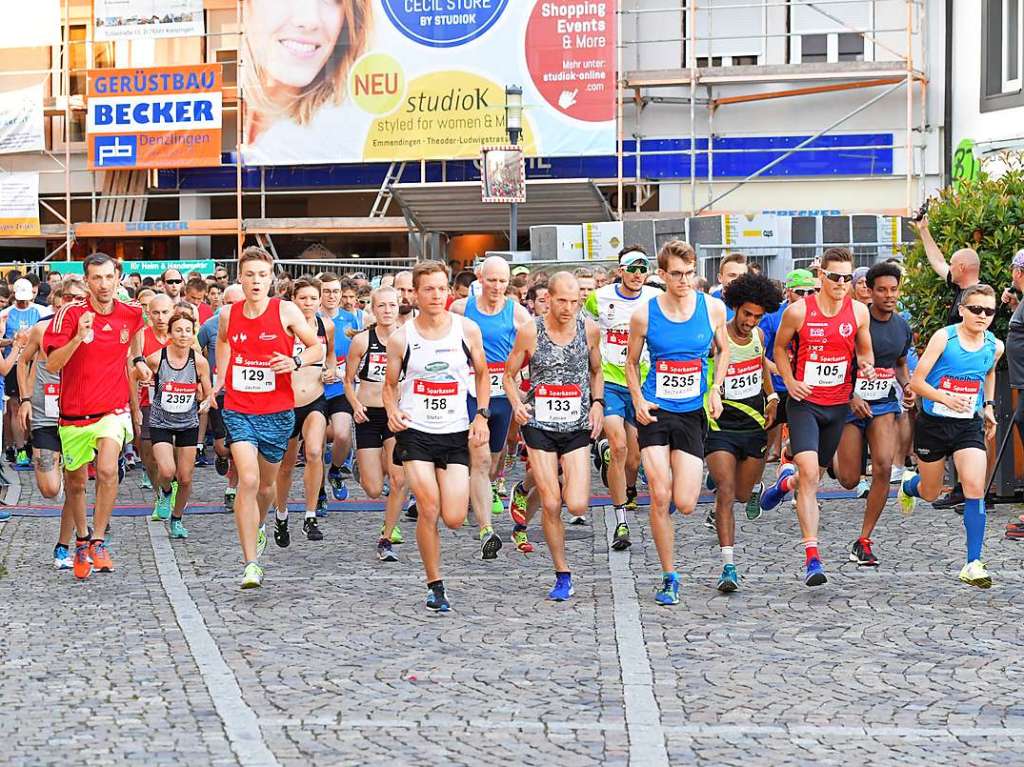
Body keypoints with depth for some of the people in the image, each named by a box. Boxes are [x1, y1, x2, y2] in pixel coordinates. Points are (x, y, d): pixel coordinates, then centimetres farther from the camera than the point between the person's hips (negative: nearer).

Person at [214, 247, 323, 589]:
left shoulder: (285, 311, -6)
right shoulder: (228, 315, 1)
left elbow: (317, 348, 0)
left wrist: (295, 361, -19)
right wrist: (219, 380, 16)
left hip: (277, 412, 0)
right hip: (238, 410, 0)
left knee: (266, 484, 17)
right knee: (248, 480, -18)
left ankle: (258, 528, 52)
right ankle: (251, 564, -17)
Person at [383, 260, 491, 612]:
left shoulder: (467, 330, 0)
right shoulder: (401, 338, -3)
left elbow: (482, 374, 13)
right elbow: (389, 385, 8)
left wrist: (482, 416, 1)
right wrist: (392, 411, -12)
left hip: (456, 433, 1)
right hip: (415, 432, -1)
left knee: (455, 519, -6)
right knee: (429, 511, -13)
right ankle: (435, 586, 3)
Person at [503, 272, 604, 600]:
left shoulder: (589, 329, 0)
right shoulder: (530, 331, -6)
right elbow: (509, 375, 5)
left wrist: (597, 403, 0)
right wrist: (517, 404, -13)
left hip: (578, 426, 1)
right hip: (539, 425, -1)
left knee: (577, 506, -11)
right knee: (551, 506, -5)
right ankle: (562, 576, 11)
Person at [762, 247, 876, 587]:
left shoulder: (858, 311, -1)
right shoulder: (798, 311, -9)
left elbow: (865, 350, 14)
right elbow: (780, 347, 7)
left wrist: (866, 366, -9)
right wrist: (789, 381, -7)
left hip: (838, 404, 4)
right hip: (804, 401, -4)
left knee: (814, 473, 16)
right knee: (809, 475, -17)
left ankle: (786, 480, 54)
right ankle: (812, 556, -16)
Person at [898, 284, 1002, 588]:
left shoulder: (995, 346, -2)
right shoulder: (944, 338, -15)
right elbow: (916, 382, -15)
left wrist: (988, 406, 12)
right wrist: (945, 398, -30)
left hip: (969, 426, 2)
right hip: (933, 423, -2)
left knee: (975, 489, -17)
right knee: (930, 493, 15)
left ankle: (973, 563, -13)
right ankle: (909, 485, 55)